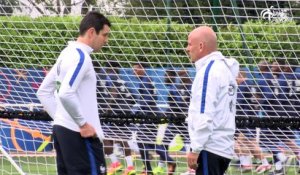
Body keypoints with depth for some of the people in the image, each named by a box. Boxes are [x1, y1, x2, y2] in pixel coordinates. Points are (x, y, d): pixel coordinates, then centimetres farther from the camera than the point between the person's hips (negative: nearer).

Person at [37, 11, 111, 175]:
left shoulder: (67, 54, 15)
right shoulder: (81, 57, -14)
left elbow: (43, 92, 20)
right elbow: (66, 94, -26)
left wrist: (59, 118, 15)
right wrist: (83, 123, -18)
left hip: (61, 129, 10)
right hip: (79, 134, -10)